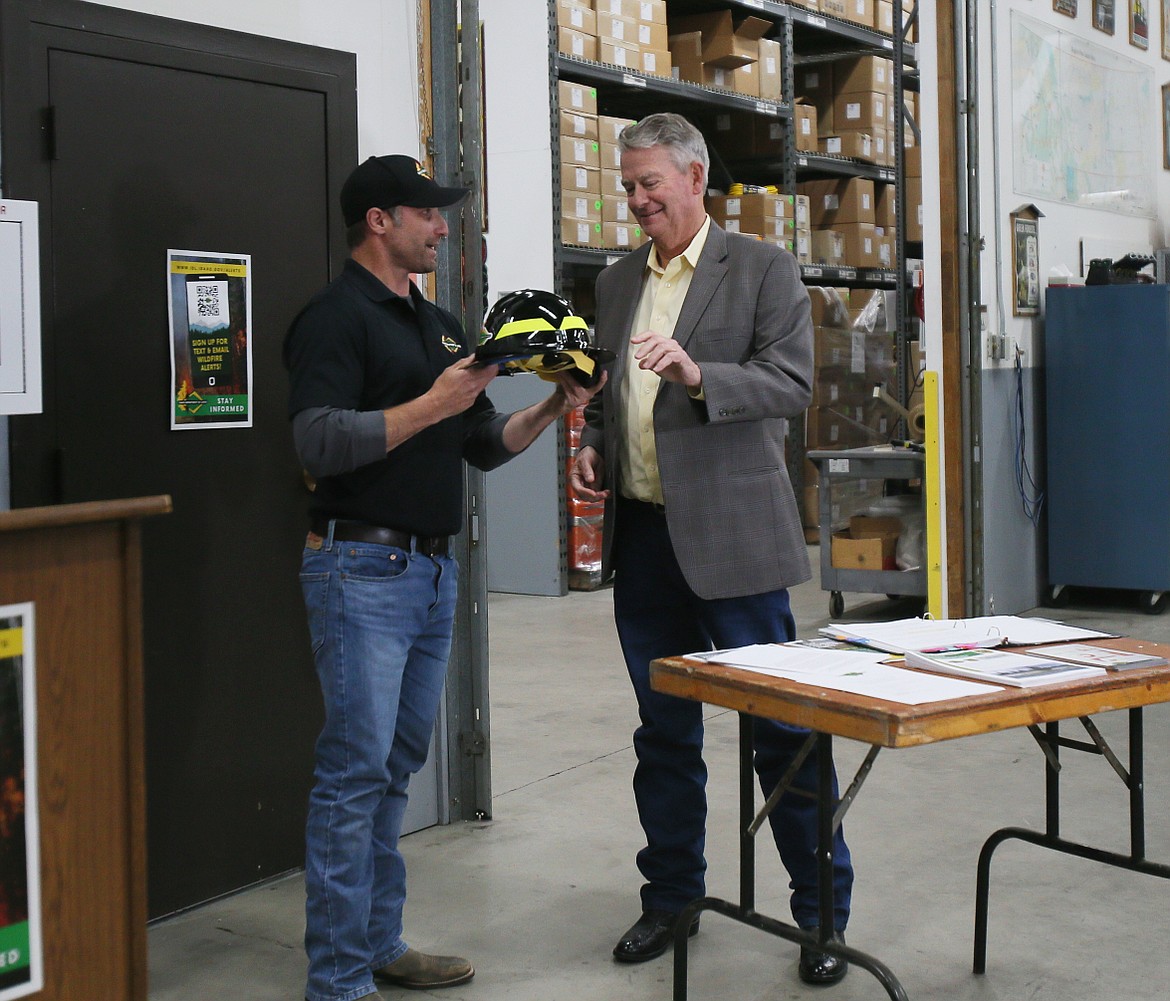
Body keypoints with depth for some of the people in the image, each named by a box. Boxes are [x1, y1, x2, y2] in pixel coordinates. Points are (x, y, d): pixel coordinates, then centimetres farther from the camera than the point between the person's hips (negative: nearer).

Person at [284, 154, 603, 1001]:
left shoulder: (440, 325, 17)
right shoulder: (337, 318, -9)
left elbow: (484, 445, 19)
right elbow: (321, 443, -20)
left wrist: (554, 409, 3)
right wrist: (432, 404, -22)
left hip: (433, 570, 9)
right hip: (363, 570, -9)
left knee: (398, 765, 13)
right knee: (356, 770, -7)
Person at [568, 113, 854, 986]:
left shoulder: (762, 268, -2)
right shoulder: (618, 282, 15)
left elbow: (792, 384, -11)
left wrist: (698, 375, -26)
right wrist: (592, 446, 4)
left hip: (730, 535, -5)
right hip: (641, 534, 6)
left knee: (783, 725, -1)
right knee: (665, 732, 14)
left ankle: (823, 911, 11)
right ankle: (672, 895, 27)